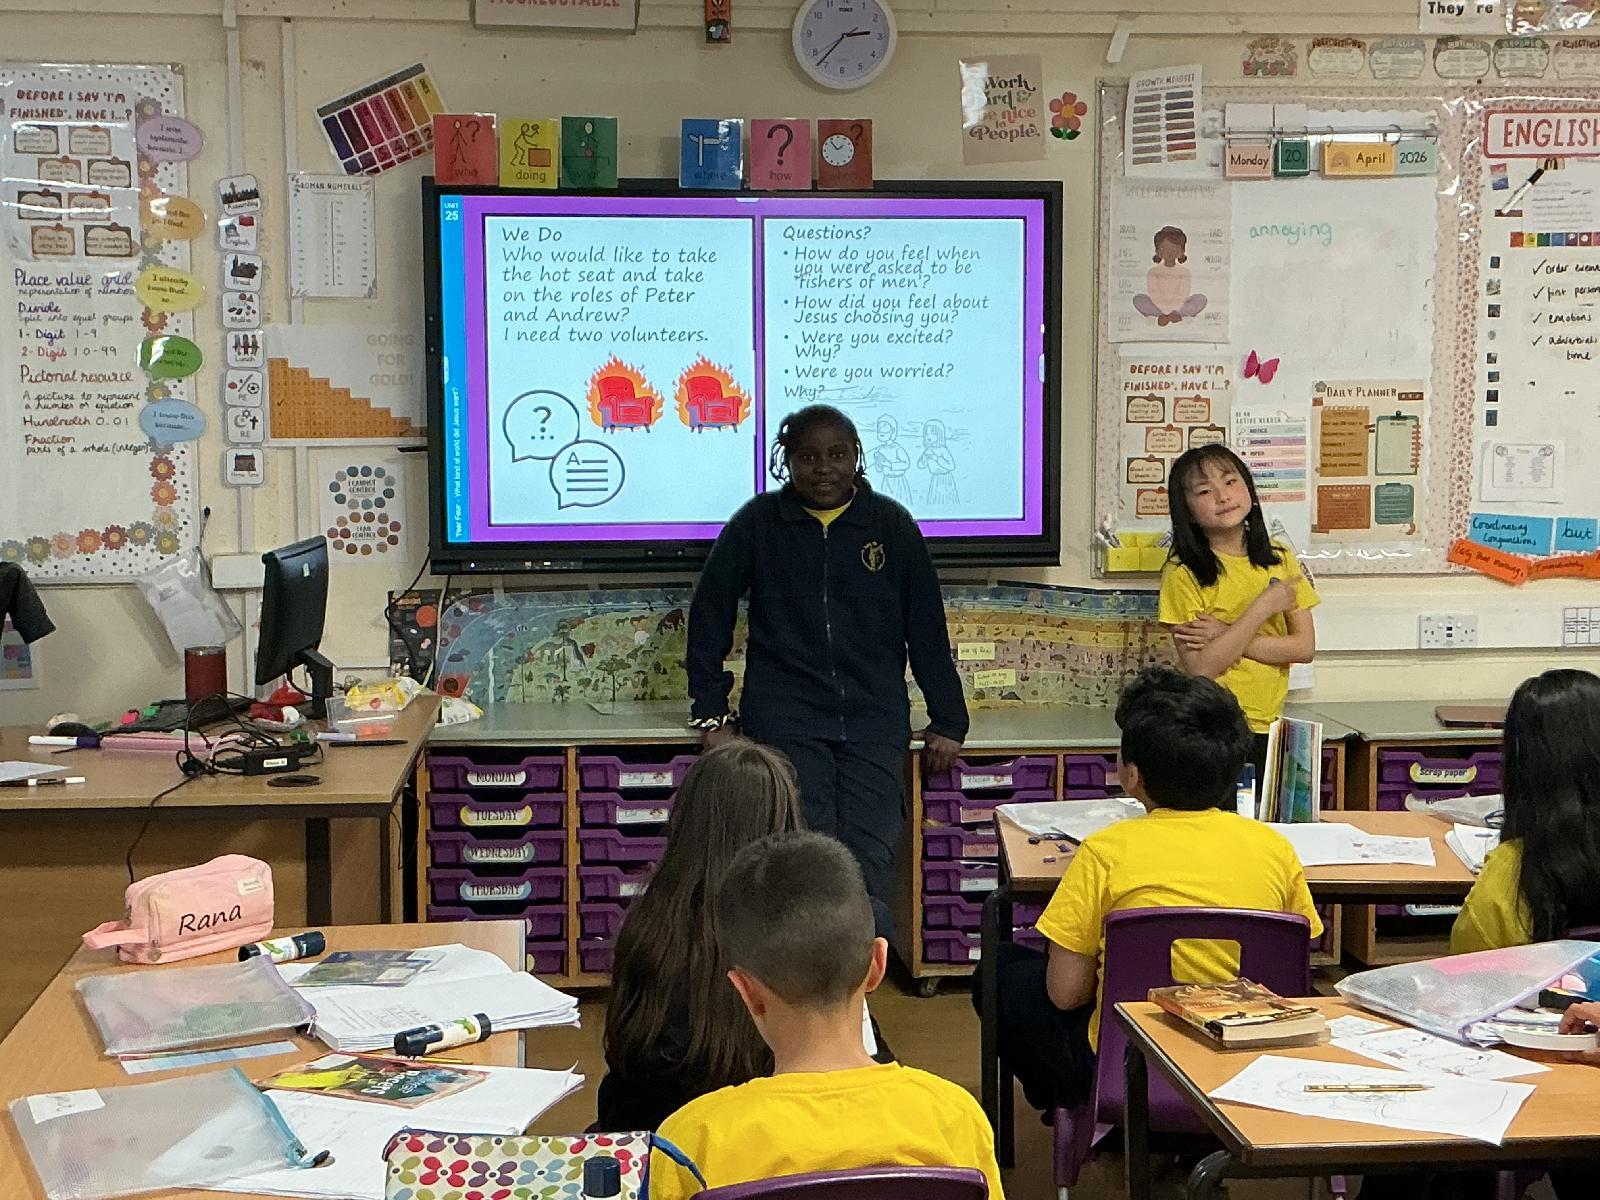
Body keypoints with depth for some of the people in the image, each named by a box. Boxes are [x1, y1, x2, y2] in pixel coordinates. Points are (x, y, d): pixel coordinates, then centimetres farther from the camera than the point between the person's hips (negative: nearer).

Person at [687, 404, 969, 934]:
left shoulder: (891, 524, 11)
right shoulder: (758, 523, 8)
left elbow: (926, 628, 14)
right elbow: (709, 616, 14)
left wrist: (947, 722, 10)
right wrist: (712, 714, 8)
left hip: (874, 717, 1)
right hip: (784, 716, -1)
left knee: (869, 863, -16)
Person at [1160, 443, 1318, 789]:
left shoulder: (1279, 561, 6)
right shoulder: (1183, 574, -9)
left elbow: (1305, 647, -2)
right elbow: (1200, 668, -16)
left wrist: (1226, 636, -13)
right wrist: (1263, 607, -15)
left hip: (1268, 730, 5)